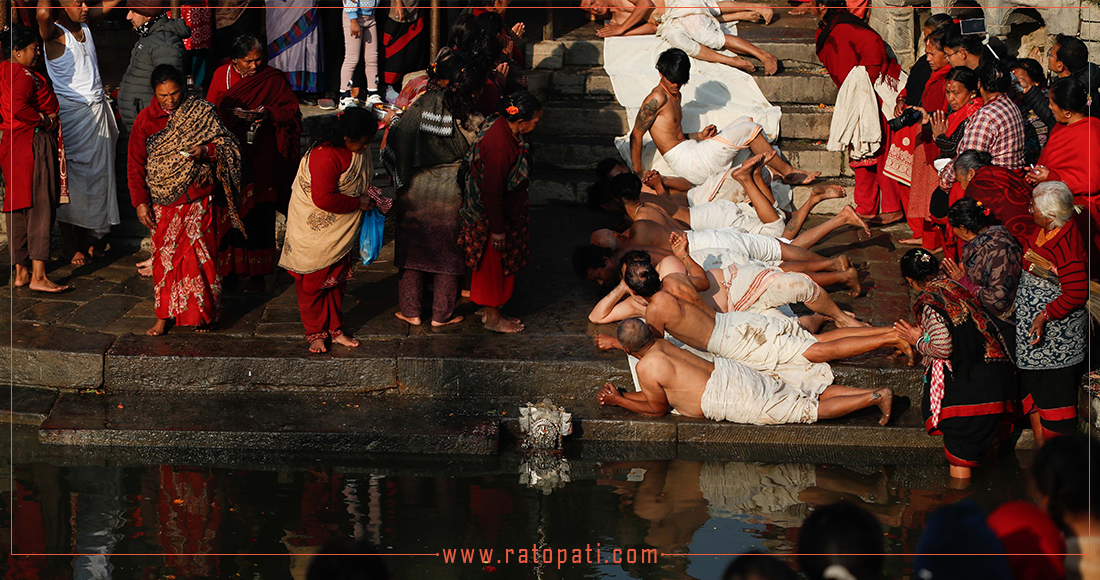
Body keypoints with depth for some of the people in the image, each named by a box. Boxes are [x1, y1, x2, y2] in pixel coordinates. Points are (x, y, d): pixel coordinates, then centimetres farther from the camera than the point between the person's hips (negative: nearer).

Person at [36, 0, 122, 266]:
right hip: (71, 116, -7)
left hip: (97, 112, 7)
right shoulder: (55, 34, -14)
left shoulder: (85, 26, 7)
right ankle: (70, 246, 5)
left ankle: (85, 238, 22)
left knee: (94, 176, 12)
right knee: (70, 179, -2)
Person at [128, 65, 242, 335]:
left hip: (197, 199, -1)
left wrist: (206, 151, -20)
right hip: (163, 201, 1)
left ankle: (201, 313, 15)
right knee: (165, 256, 4)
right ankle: (164, 315, 14)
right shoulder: (146, 119, -1)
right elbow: (135, 165, 3)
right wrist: (140, 203, -4)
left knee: (199, 256, 1)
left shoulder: (202, 113, -3)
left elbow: (228, 146, 1)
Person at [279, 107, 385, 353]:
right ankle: (315, 333, 16)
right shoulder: (326, 156, -31)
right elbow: (324, 198, -33)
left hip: (340, 231, 8)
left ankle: (335, 329, 26)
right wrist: (358, 203, -23)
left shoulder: (359, 150, -3)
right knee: (313, 282, 4)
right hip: (315, 229, -8)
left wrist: (370, 196, 0)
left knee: (337, 279, 15)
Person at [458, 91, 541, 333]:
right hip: (492, 215, -10)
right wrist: (497, 229, -21)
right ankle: (492, 317, 25)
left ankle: (492, 311, 37)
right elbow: (491, 191, -28)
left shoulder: (502, 125, -4)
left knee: (500, 265, 22)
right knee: (494, 264, 8)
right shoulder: (500, 145, -34)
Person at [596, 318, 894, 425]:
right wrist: (618, 396, 23)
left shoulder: (647, 368, -13)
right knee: (813, 398, 9)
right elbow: (660, 392, 26)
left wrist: (618, 401, 7)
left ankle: (877, 397, -12)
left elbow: (657, 409, 0)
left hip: (731, 400, -8)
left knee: (809, 409, -6)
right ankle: (875, 393, 3)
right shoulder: (661, 344, 14)